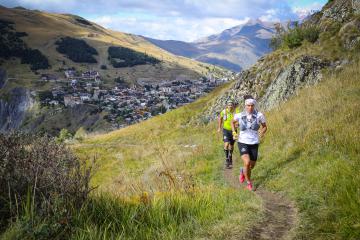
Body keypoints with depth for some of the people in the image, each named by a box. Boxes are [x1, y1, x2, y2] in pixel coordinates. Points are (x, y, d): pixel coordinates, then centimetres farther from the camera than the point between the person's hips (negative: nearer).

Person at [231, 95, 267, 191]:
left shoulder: (259, 115, -11)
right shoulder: (240, 115, -9)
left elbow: (265, 127, 6)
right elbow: (232, 122, 14)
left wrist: (262, 132, -15)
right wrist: (234, 132, 0)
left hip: (254, 144, 2)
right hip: (243, 143, -2)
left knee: (251, 166, 13)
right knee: (247, 163, -23)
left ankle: (243, 171, 50)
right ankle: (249, 182, 3)